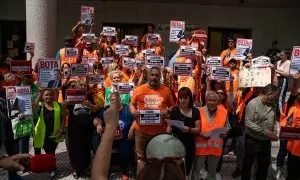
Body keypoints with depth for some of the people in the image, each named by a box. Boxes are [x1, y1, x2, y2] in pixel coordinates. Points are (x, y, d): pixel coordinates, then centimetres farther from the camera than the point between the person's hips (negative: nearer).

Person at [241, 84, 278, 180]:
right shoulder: (253, 103, -18)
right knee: (248, 164, 11)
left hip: (266, 141, 6)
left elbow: (274, 121, 14)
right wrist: (266, 132, -26)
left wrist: (275, 132, -5)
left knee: (264, 165, 18)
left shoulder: (273, 105, 3)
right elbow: (248, 123, -23)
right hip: (252, 141, -6)